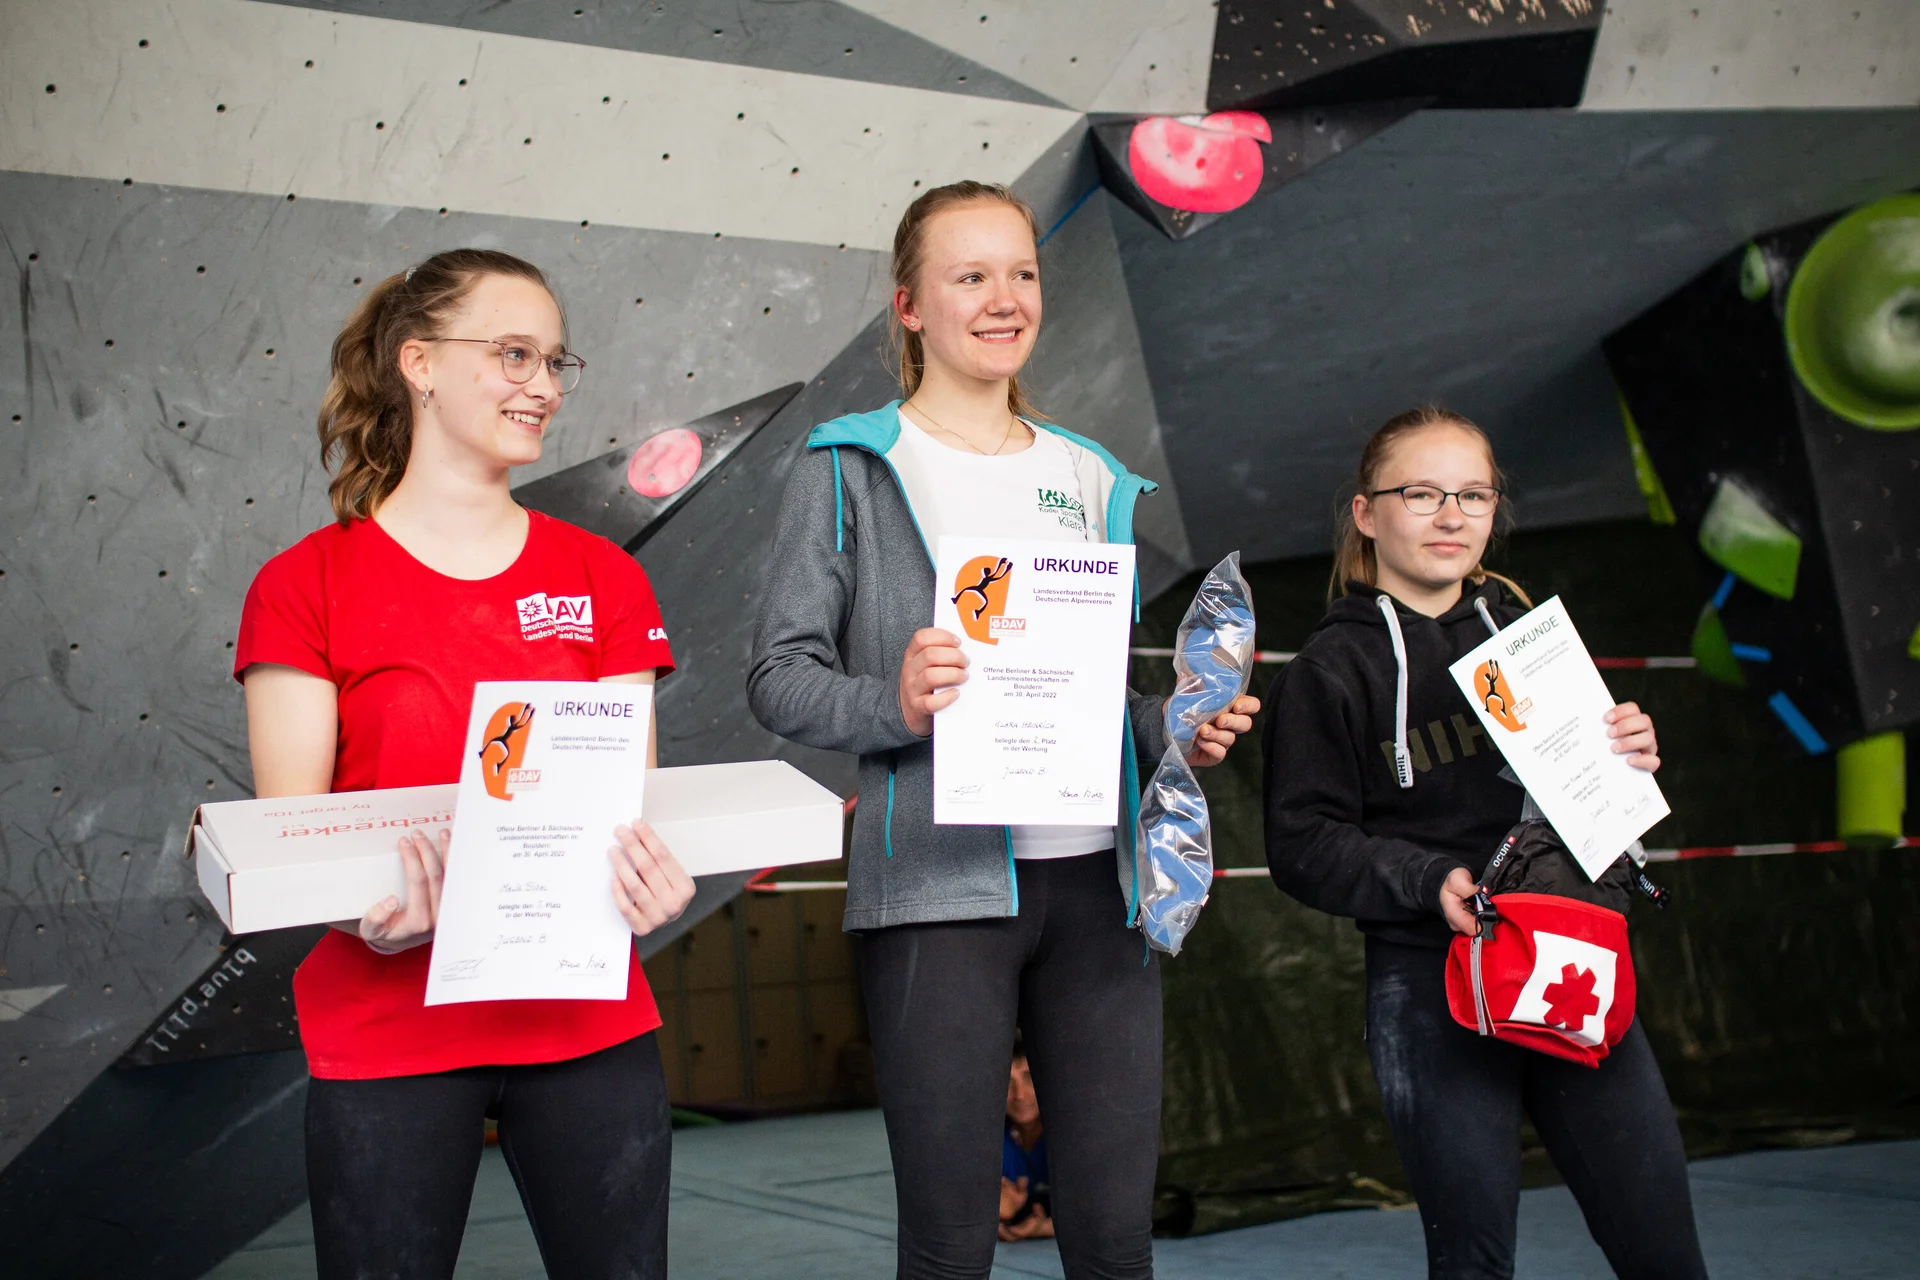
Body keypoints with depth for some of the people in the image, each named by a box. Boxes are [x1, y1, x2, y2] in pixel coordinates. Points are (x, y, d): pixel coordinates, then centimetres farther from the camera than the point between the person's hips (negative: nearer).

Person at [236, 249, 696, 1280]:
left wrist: (644, 874, -19)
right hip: (386, 1029, -2)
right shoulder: (306, 587, -1)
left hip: (587, 1019, 3)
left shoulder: (604, 582, 8)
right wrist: (373, 909, -26)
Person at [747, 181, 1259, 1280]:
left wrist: (1180, 729, 3)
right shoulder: (852, 469, 3)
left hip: (1096, 879, 4)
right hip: (941, 886, -4)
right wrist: (894, 705, -21)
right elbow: (779, 675, -3)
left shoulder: (1091, 478, 18)